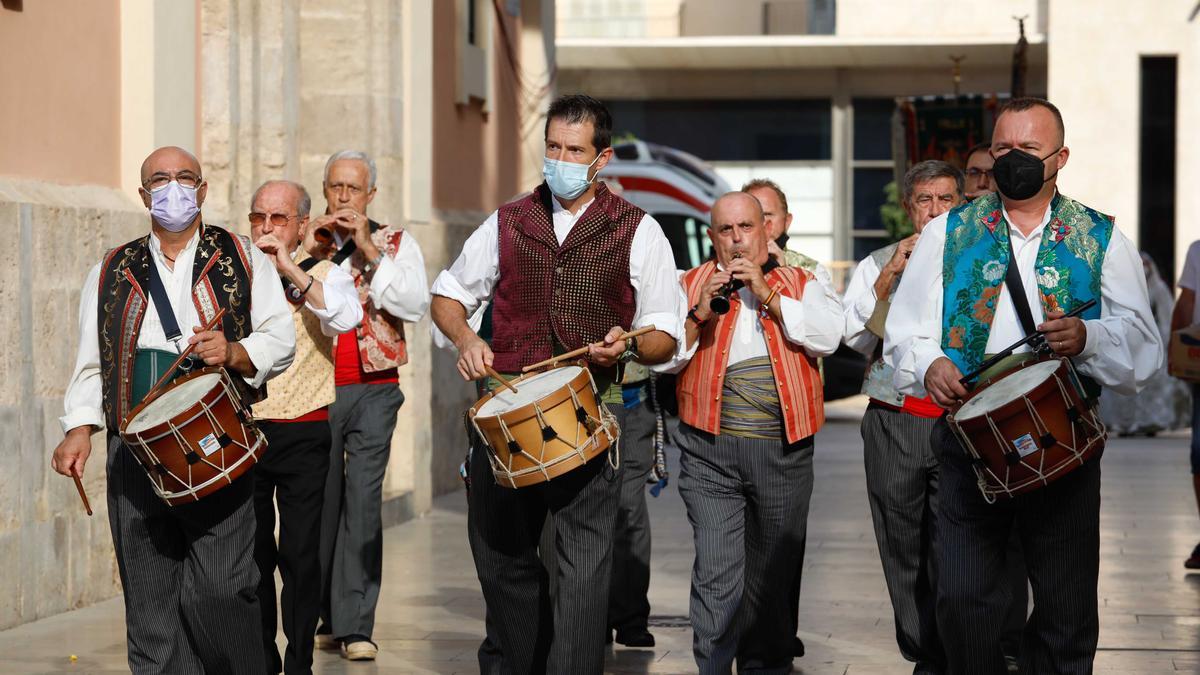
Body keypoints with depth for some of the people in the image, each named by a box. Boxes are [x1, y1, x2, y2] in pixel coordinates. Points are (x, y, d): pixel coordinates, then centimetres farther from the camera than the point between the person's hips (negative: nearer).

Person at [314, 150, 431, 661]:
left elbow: (416, 305, -7)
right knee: (321, 502, 4)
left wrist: (370, 251, -12)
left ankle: (356, 626, -10)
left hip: (373, 392, -2)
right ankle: (323, 618, 14)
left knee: (363, 502, -9)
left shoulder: (396, 244, 8)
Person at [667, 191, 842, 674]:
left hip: (783, 450, 1)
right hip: (710, 451, -1)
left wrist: (767, 295, -10)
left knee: (771, 574, 11)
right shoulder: (689, 285, 11)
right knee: (717, 574, -13)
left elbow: (828, 337, -5)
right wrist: (699, 315, -11)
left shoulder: (800, 284, 12)